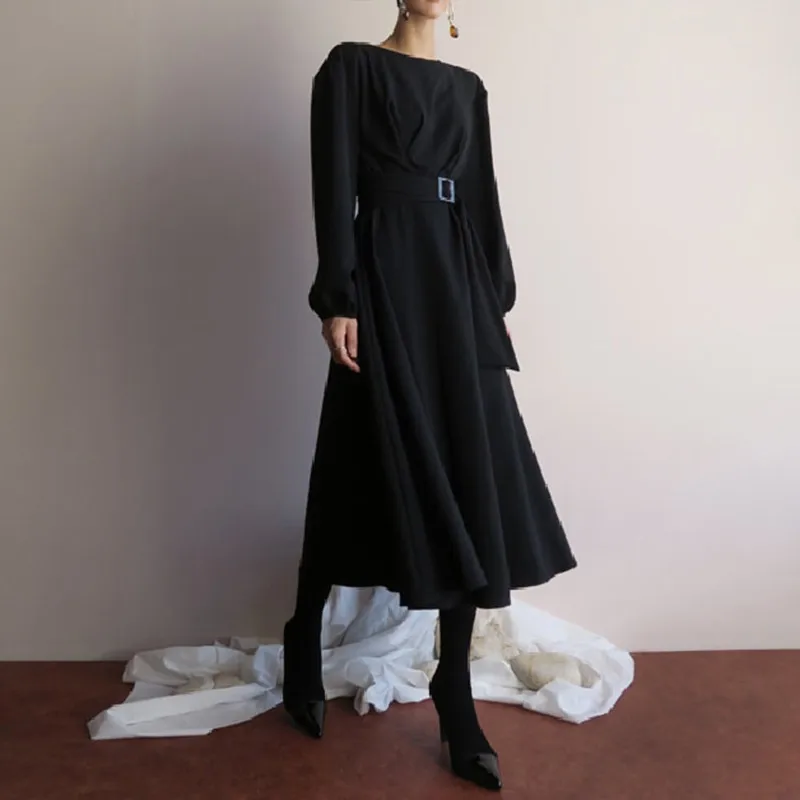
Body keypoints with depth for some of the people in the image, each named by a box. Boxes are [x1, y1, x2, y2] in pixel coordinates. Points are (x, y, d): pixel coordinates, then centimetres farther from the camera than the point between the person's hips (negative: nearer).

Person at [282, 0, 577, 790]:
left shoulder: (467, 87, 21)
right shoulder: (351, 66, 4)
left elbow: (481, 198, 17)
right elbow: (334, 186, -6)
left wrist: (495, 303, 11)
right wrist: (337, 299, -15)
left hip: (457, 282, 6)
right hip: (388, 278, -5)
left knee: (472, 482, -1)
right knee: (371, 471, 0)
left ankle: (455, 694, 10)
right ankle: (303, 642, 25)